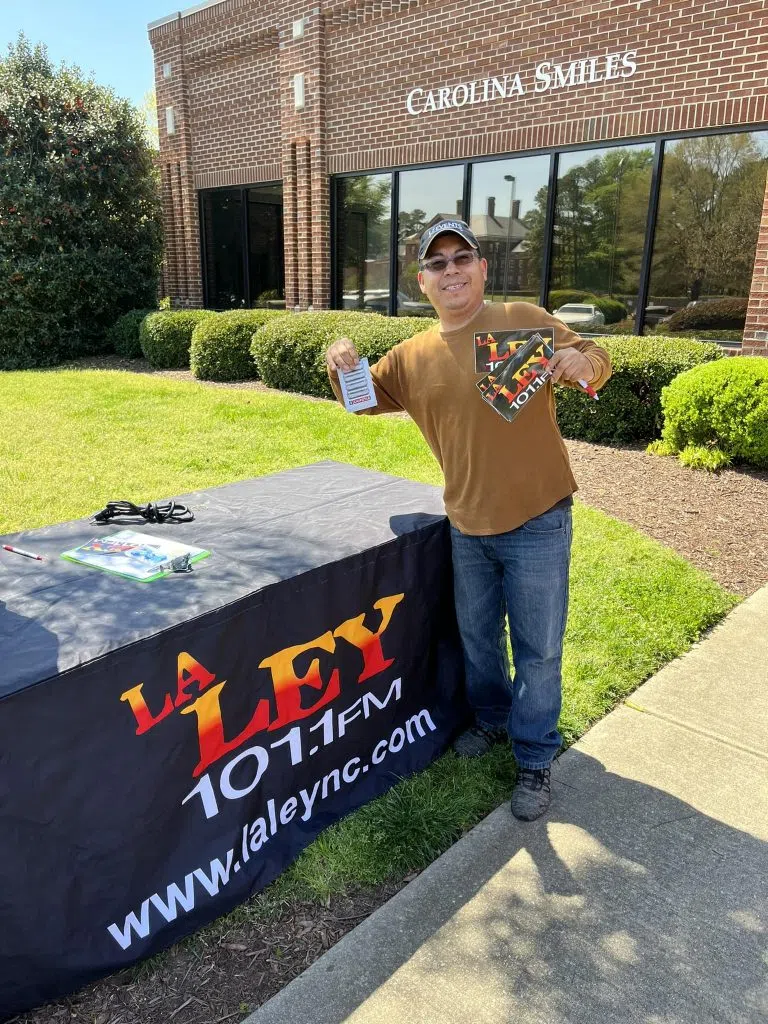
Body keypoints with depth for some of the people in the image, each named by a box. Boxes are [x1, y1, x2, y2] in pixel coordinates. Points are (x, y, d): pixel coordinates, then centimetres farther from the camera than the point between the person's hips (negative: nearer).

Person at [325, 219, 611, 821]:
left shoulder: (525, 320, -6)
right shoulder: (412, 357, 5)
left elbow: (594, 358, 1)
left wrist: (583, 364, -24)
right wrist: (342, 368, -6)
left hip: (538, 522, -4)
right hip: (468, 526, 4)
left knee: (537, 649, 7)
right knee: (477, 636, 21)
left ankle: (535, 759, 26)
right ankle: (493, 718, 47)